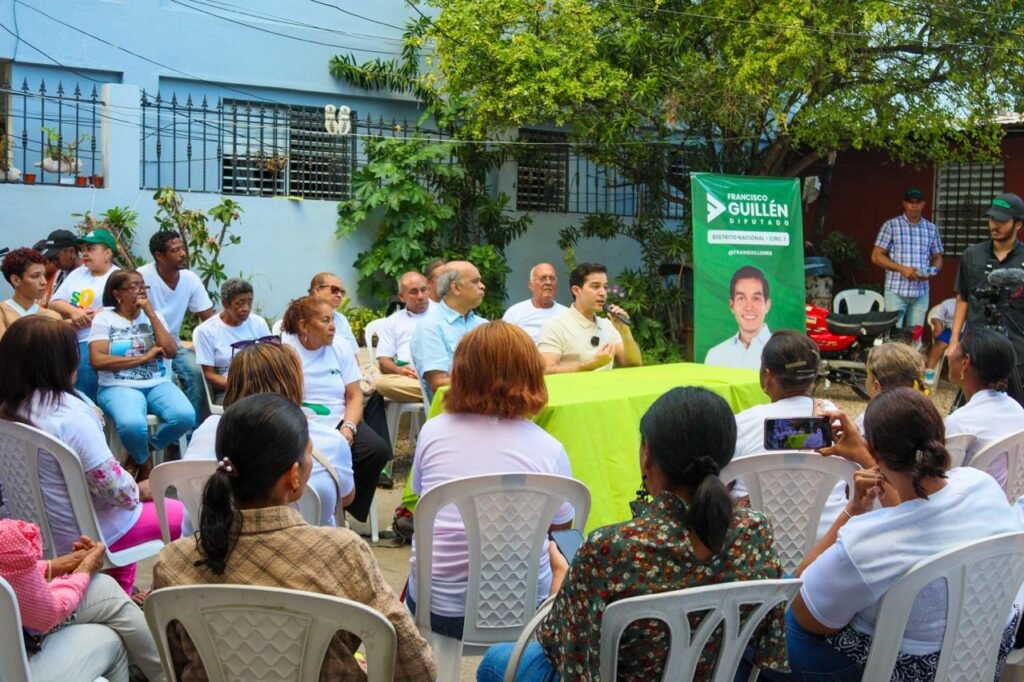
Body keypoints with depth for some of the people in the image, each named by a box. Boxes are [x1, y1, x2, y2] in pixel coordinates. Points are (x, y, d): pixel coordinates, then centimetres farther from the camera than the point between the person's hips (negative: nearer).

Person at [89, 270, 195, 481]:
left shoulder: (154, 316, 15)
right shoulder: (104, 318, 3)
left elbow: (170, 351, -1)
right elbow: (98, 360, -10)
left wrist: (151, 314, -3)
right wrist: (143, 357, -10)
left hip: (158, 384, 4)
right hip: (120, 387, -4)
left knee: (185, 416, -28)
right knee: (132, 424, -38)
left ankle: (139, 455, -1)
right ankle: (145, 463, -2)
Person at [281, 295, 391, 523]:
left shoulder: (340, 350, 12)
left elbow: (355, 396, 9)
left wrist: (349, 428, -10)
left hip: (338, 424, 5)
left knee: (378, 449, -22)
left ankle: (348, 509, -2)